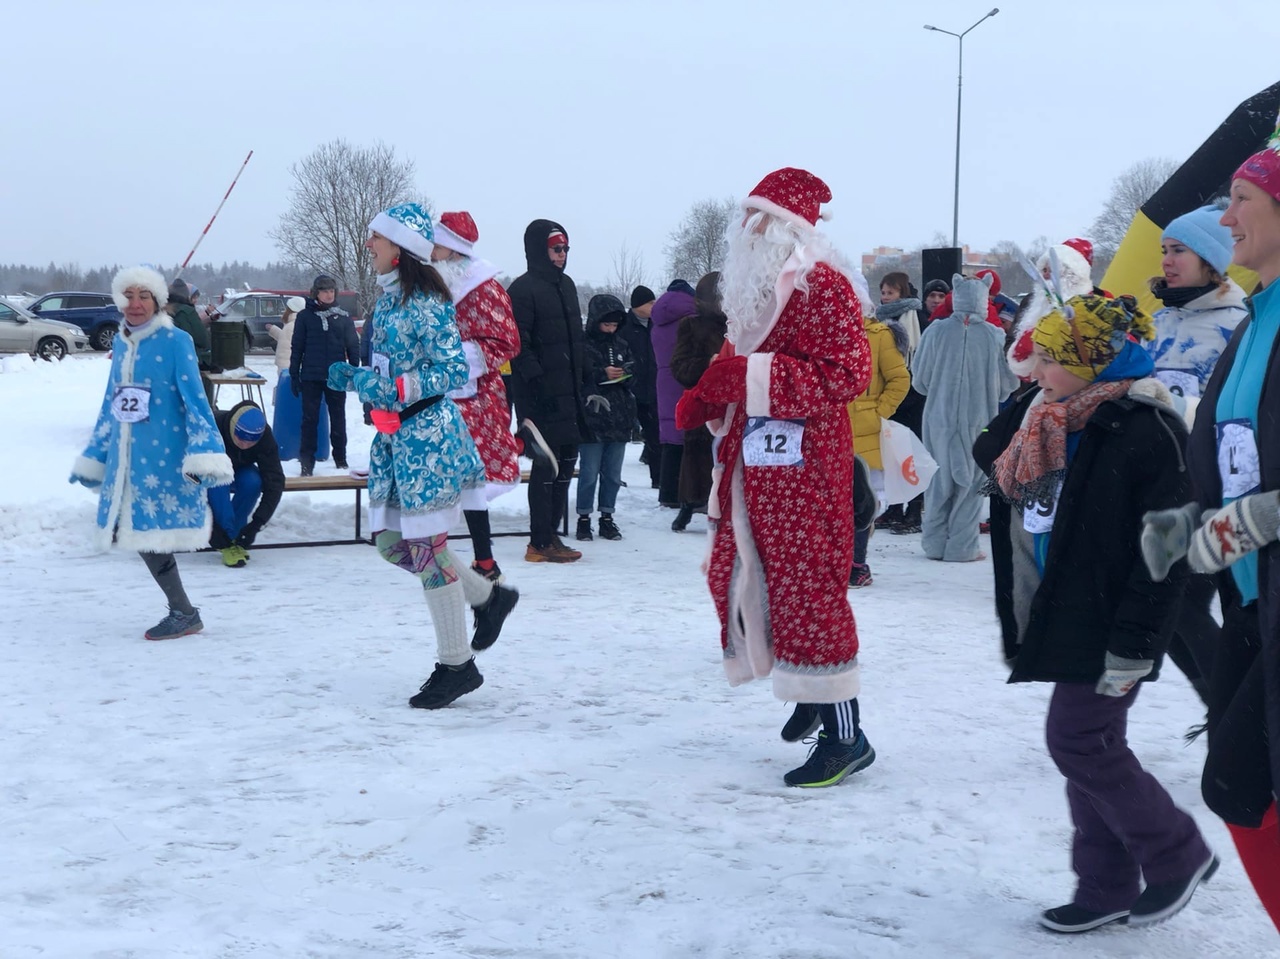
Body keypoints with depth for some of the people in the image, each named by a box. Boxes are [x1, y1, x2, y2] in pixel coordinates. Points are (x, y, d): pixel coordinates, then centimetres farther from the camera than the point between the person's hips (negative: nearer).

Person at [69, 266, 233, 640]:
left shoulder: (175, 340, -8)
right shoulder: (121, 343, 12)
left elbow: (195, 399, -12)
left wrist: (204, 453, -22)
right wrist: (93, 457, 23)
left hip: (165, 456, -7)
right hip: (127, 458, 7)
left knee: (153, 532, -6)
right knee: (141, 534, 7)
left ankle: (184, 614, 9)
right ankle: (181, 612, 19)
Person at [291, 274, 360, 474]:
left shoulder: (343, 317, 5)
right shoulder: (305, 316, 1)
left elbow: (353, 346, 7)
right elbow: (297, 347, 3)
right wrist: (294, 375, -1)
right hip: (311, 377, -1)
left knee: (338, 418, 10)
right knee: (310, 419, 2)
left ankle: (340, 458, 21)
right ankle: (307, 461, 6)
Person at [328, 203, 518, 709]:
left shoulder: (425, 302, -14)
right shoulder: (387, 299, 13)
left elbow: (454, 372, -17)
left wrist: (395, 390, -25)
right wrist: (352, 377, 7)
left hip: (427, 432, -9)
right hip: (394, 435, 9)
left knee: (425, 545, -4)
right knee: (391, 541, 12)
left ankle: (457, 664, 8)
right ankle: (488, 596, 30)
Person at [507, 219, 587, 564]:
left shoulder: (566, 285, 18)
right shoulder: (523, 289, -9)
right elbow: (519, 345, -15)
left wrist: (582, 385, 20)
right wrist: (537, 380, -22)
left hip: (567, 393, 9)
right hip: (540, 395, -9)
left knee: (566, 461, 11)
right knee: (546, 465, -7)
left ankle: (551, 534, 20)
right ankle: (540, 543, -1)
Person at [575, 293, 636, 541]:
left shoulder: (621, 346, 13)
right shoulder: (582, 346, -6)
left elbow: (633, 375, 14)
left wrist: (623, 374, -7)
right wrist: (603, 374, -18)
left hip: (619, 419, 5)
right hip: (591, 419, -5)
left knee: (613, 474, 10)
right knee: (589, 473, 0)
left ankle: (607, 516, 20)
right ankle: (584, 518, 10)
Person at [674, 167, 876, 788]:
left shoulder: (822, 285, -12)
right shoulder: (754, 286, 15)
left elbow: (847, 374, -21)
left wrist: (753, 376, -25)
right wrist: (705, 397, 4)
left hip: (803, 465, -9)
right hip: (753, 461, 10)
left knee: (807, 587, -7)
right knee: (734, 572, 14)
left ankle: (845, 735, 2)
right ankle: (811, 692, 31)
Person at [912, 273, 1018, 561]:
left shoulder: (937, 331, -8)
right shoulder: (994, 336, -9)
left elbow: (919, 380, -1)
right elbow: (1009, 384, 0)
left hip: (940, 417, 1)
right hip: (979, 419, -1)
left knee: (940, 480, 12)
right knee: (970, 482, 7)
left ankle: (935, 543, 16)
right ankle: (961, 546, 8)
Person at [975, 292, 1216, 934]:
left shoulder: (1145, 433, -19)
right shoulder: (1050, 424, 6)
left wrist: (1133, 642, -21)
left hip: (1108, 629, -9)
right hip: (1066, 619, 9)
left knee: (1078, 742, -6)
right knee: (1092, 747, 13)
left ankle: (1177, 855, 14)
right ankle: (1107, 887, 23)